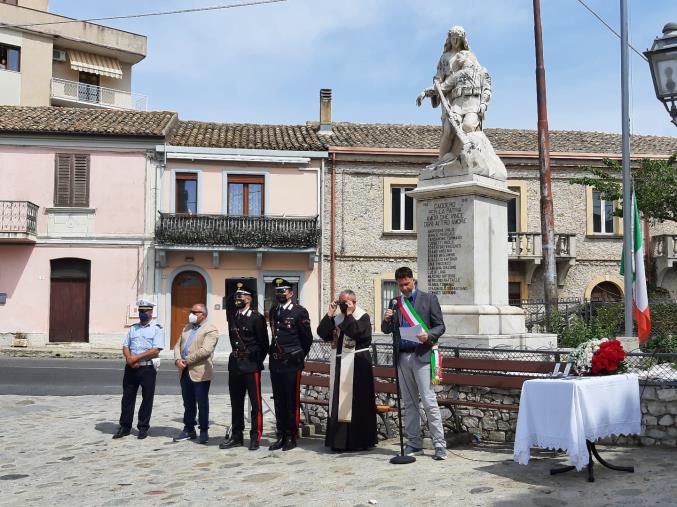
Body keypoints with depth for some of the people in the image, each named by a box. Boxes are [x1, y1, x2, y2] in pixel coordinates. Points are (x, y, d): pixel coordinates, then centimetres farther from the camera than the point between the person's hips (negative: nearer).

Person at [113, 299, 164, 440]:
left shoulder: (157, 329, -3)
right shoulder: (133, 328, 14)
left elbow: (156, 350, -13)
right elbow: (125, 346, 10)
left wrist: (137, 357, -15)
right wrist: (129, 358, -11)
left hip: (148, 368, -5)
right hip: (131, 367, 5)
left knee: (147, 398, 3)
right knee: (127, 397, 8)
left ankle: (143, 427, 14)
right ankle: (125, 427, 17)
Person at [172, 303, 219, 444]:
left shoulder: (210, 330, -8)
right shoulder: (187, 328, 18)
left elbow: (205, 351, -19)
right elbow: (178, 345, 14)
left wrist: (187, 360, -16)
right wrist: (178, 360, -6)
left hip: (200, 373, -7)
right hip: (185, 372, 7)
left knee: (202, 404, 2)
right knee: (188, 404, 14)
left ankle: (204, 431, 12)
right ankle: (189, 429, 24)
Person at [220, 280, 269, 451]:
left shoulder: (257, 318, -7)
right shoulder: (232, 318, 12)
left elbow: (263, 343, -5)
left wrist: (256, 361, -1)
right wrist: (237, 357, 14)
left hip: (251, 366, -6)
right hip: (235, 365, 7)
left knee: (255, 402, 0)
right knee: (236, 403, 11)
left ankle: (255, 437, 6)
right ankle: (237, 436, 20)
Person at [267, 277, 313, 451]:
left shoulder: (300, 312, -6)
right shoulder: (273, 311, 11)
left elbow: (307, 338, 0)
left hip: (291, 363, -5)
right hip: (275, 363, 6)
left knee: (292, 401, 0)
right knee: (278, 401, 10)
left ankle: (291, 436, 9)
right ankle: (280, 435, 18)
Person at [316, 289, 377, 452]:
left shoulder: (363, 317, -3)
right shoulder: (336, 317, 12)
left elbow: (357, 333, -20)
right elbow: (322, 333, 3)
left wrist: (349, 315, -15)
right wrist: (329, 315, -4)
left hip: (357, 365, -6)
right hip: (339, 365, 6)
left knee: (356, 402, -3)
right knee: (339, 401, 8)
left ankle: (358, 440, 4)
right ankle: (338, 439, 14)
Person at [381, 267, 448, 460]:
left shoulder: (429, 299, 3)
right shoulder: (395, 303, 14)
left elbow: (440, 326, 1)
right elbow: (386, 330, 13)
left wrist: (428, 335, -19)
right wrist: (386, 320, -9)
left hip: (421, 355, -4)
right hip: (402, 357, 4)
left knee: (429, 401, -8)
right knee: (409, 403, 9)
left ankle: (439, 445, -4)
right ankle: (414, 443, 16)